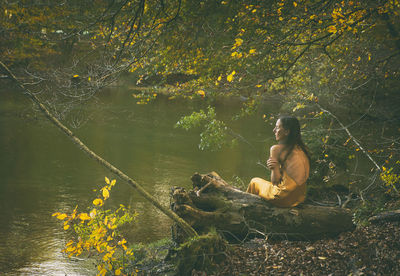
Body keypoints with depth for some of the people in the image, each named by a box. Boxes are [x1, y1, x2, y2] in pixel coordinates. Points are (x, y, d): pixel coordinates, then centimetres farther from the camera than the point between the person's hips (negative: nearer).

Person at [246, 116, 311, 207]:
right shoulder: (302, 149, 0)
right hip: (300, 197, 6)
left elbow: (275, 181, -19)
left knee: (254, 181, 23)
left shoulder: (276, 149, -18)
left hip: (284, 199, -6)